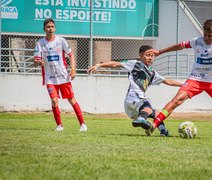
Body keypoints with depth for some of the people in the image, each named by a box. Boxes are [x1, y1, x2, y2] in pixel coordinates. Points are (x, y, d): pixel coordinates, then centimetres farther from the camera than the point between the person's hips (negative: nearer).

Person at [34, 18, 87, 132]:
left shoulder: (60, 40, -3)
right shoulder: (40, 43, -2)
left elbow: (71, 54, 3)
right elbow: (35, 60, -5)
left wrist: (73, 69, -9)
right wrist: (39, 62, -29)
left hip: (63, 76, 0)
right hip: (50, 78, 0)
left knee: (71, 100, 2)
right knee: (54, 101, -11)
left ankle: (82, 123, 10)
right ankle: (59, 125, 6)